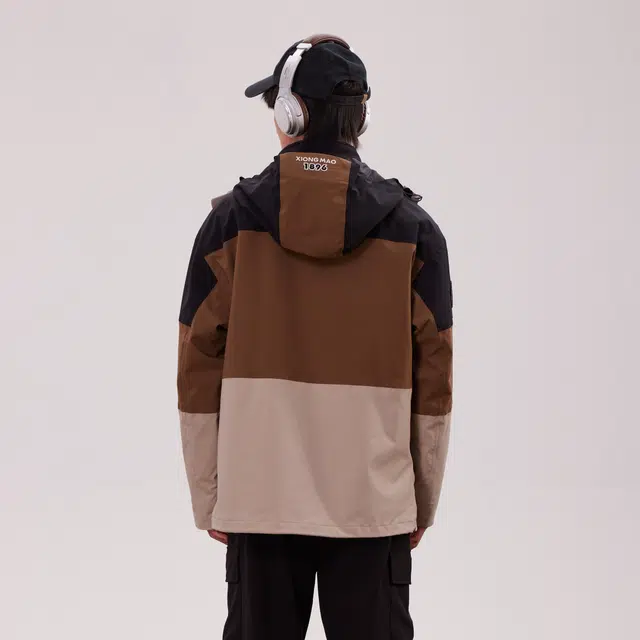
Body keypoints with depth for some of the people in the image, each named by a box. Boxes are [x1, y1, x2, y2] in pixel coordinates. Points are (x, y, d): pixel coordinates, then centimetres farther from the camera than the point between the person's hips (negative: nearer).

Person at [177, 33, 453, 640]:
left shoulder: (231, 222, -3)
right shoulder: (412, 230, -1)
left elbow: (199, 374, -1)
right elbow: (433, 381, 0)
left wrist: (207, 499, 8)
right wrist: (424, 502, 10)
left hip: (259, 500, 0)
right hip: (375, 504, 0)